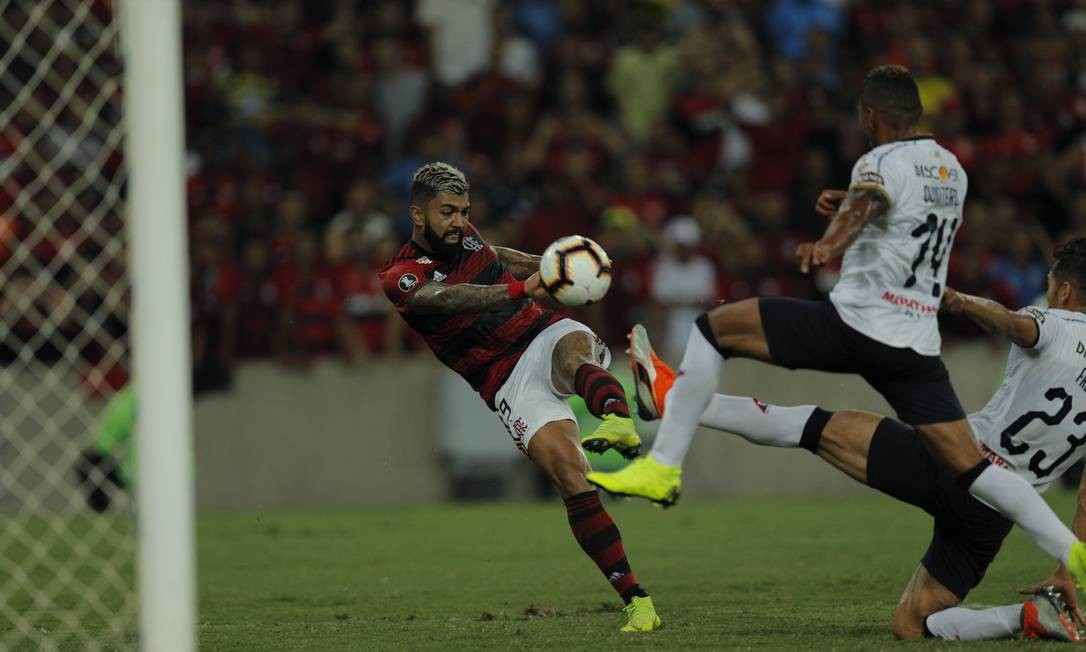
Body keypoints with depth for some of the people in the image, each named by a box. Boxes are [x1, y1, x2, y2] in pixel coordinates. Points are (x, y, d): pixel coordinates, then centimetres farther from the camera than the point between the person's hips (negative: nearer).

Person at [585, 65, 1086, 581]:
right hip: (918, 342, 7)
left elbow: (864, 206, -29)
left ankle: (662, 466, -5)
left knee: (712, 327, 3)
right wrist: (848, 205, 45)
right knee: (970, 466, 7)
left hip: (856, 323, -7)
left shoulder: (882, 163, -4)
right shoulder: (951, 169, 19)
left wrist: (828, 246, -48)